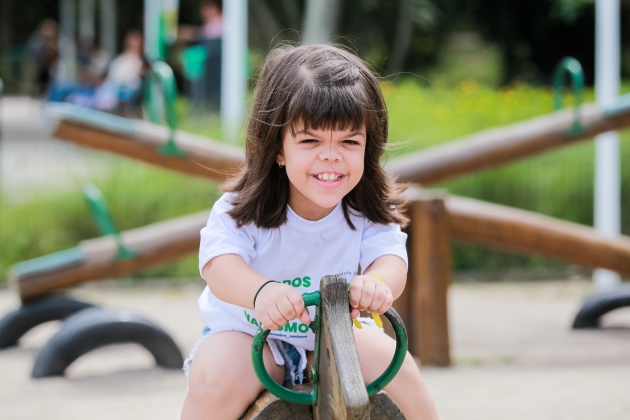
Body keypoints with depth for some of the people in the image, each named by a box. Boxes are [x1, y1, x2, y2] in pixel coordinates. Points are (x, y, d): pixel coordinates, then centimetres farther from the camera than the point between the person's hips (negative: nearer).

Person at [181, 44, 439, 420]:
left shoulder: (368, 212, -14)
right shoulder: (242, 209, -22)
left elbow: (390, 257, -29)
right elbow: (220, 264, -37)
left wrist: (378, 283, -57)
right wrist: (261, 291, -62)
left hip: (333, 336, 3)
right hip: (248, 332, -2)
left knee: (398, 368, -18)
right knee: (215, 381, -30)